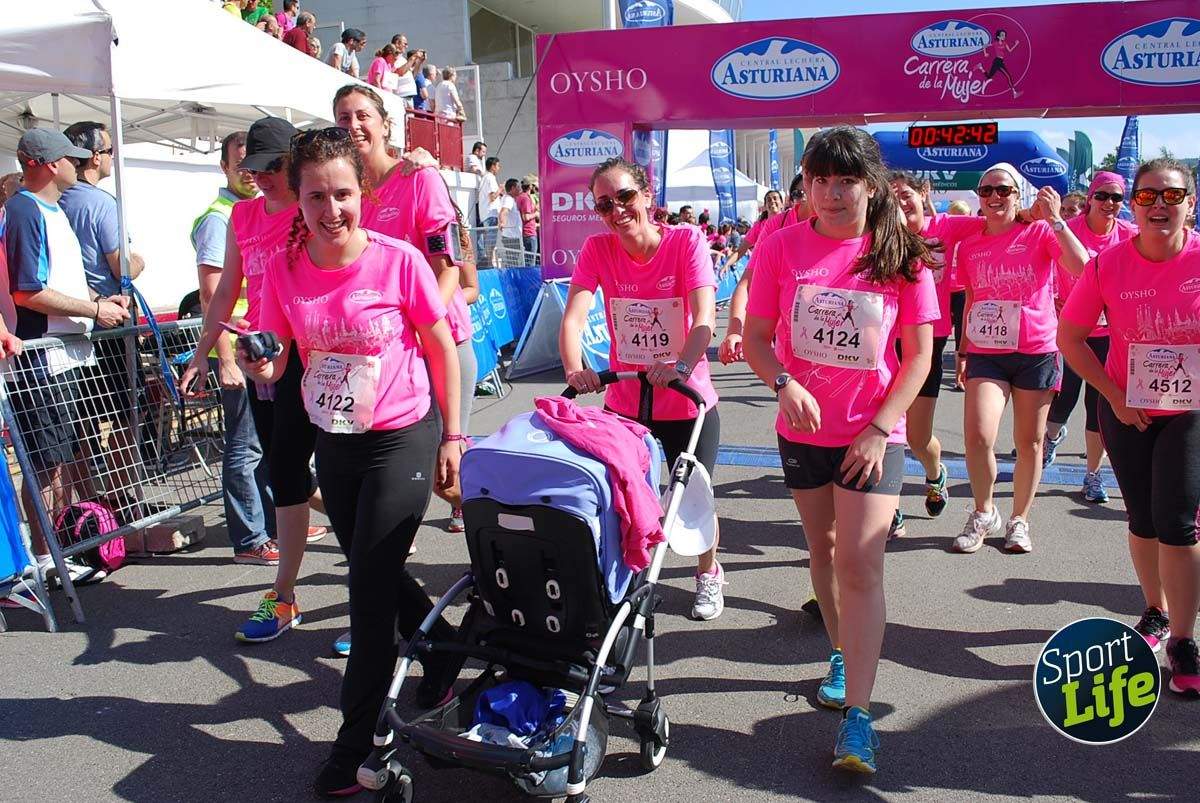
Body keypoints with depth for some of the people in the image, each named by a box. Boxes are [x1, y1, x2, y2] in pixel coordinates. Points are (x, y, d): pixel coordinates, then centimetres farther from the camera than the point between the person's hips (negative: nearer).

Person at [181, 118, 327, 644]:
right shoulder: (242, 215, 13)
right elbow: (227, 290, 19)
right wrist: (202, 354, 18)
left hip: (306, 353, -7)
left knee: (285, 471, -6)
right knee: (284, 469, 12)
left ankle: (283, 598, 5)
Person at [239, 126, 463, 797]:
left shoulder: (398, 259, -16)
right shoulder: (286, 269, -5)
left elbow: (442, 348, -6)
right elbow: (276, 359, 4)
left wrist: (452, 437, -5)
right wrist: (262, 368, -19)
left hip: (402, 440, -5)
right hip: (334, 444, 5)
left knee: (371, 586, -2)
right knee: (375, 573, 18)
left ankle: (358, 739, 15)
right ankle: (444, 647, 46)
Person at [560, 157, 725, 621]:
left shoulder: (686, 241, -14)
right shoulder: (597, 249, -6)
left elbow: (704, 317, -24)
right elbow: (573, 317, -18)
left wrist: (682, 365, -43)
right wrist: (575, 370, -36)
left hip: (687, 402, -2)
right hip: (623, 403, 2)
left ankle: (708, 573, 37)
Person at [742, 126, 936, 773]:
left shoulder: (901, 256, -6)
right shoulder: (782, 247, -3)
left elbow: (919, 355, -4)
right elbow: (756, 336, 0)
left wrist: (879, 428, -12)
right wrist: (784, 384, -20)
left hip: (873, 433, -2)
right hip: (803, 429, 3)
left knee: (860, 563, -10)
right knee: (822, 548, 17)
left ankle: (856, 715, -6)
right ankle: (842, 653, 40)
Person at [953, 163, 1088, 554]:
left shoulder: (1039, 232, -2)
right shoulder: (969, 247, 8)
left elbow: (1082, 267, -19)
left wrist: (1055, 219, -22)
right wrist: (962, 351, 16)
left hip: (1036, 352, -1)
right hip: (986, 353, 2)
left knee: (1029, 442, 8)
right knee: (977, 436, -16)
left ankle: (1019, 521, 25)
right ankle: (984, 514, 8)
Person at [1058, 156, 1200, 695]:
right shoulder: (1109, 265, -10)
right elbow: (1070, 337, -2)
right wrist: (1113, 395, -8)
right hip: (1127, 411, 2)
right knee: (1143, 522, 13)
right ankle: (1156, 612, 36)